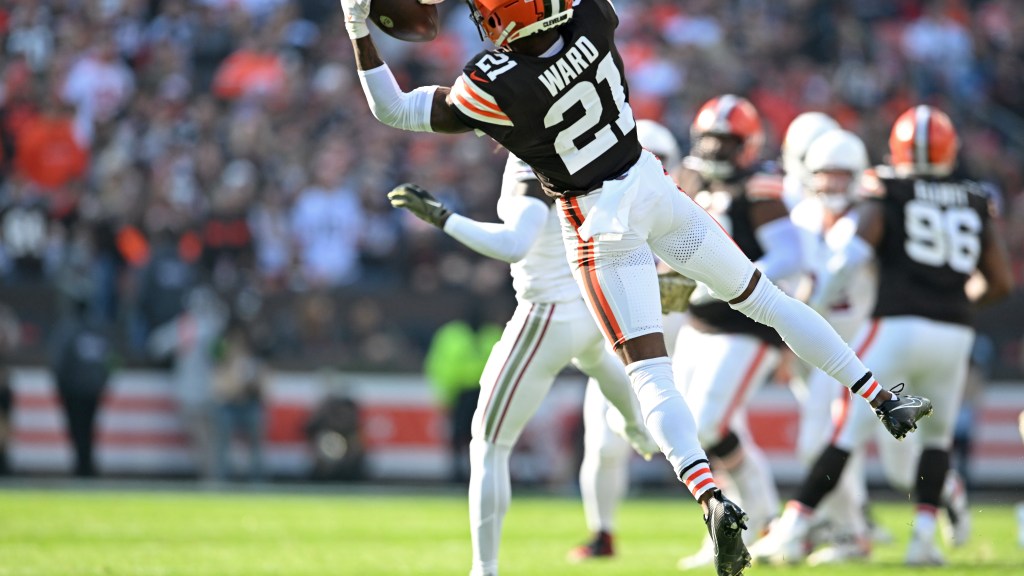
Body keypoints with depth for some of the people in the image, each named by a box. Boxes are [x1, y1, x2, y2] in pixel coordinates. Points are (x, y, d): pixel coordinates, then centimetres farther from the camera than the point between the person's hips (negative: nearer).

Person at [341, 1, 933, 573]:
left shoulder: (493, 87, -23)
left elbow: (392, 111, -10)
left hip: (601, 220, -4)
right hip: (651, 183, 4)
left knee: (651, 373, -5)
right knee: (766, 299, 18)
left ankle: (715, 501, -23)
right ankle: (885, 400, 25)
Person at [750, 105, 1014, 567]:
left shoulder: (886, 197, 4)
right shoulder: (975, 205, 15)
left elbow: (852, 254, -11)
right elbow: (1001, 283, 16)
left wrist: (813, 305, -1)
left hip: (897, 325, -3)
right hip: (953, 335, 3)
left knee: (846, 433, -1)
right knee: (936, 436, 22)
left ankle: (792, 531, -3)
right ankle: (924, 537, 11)